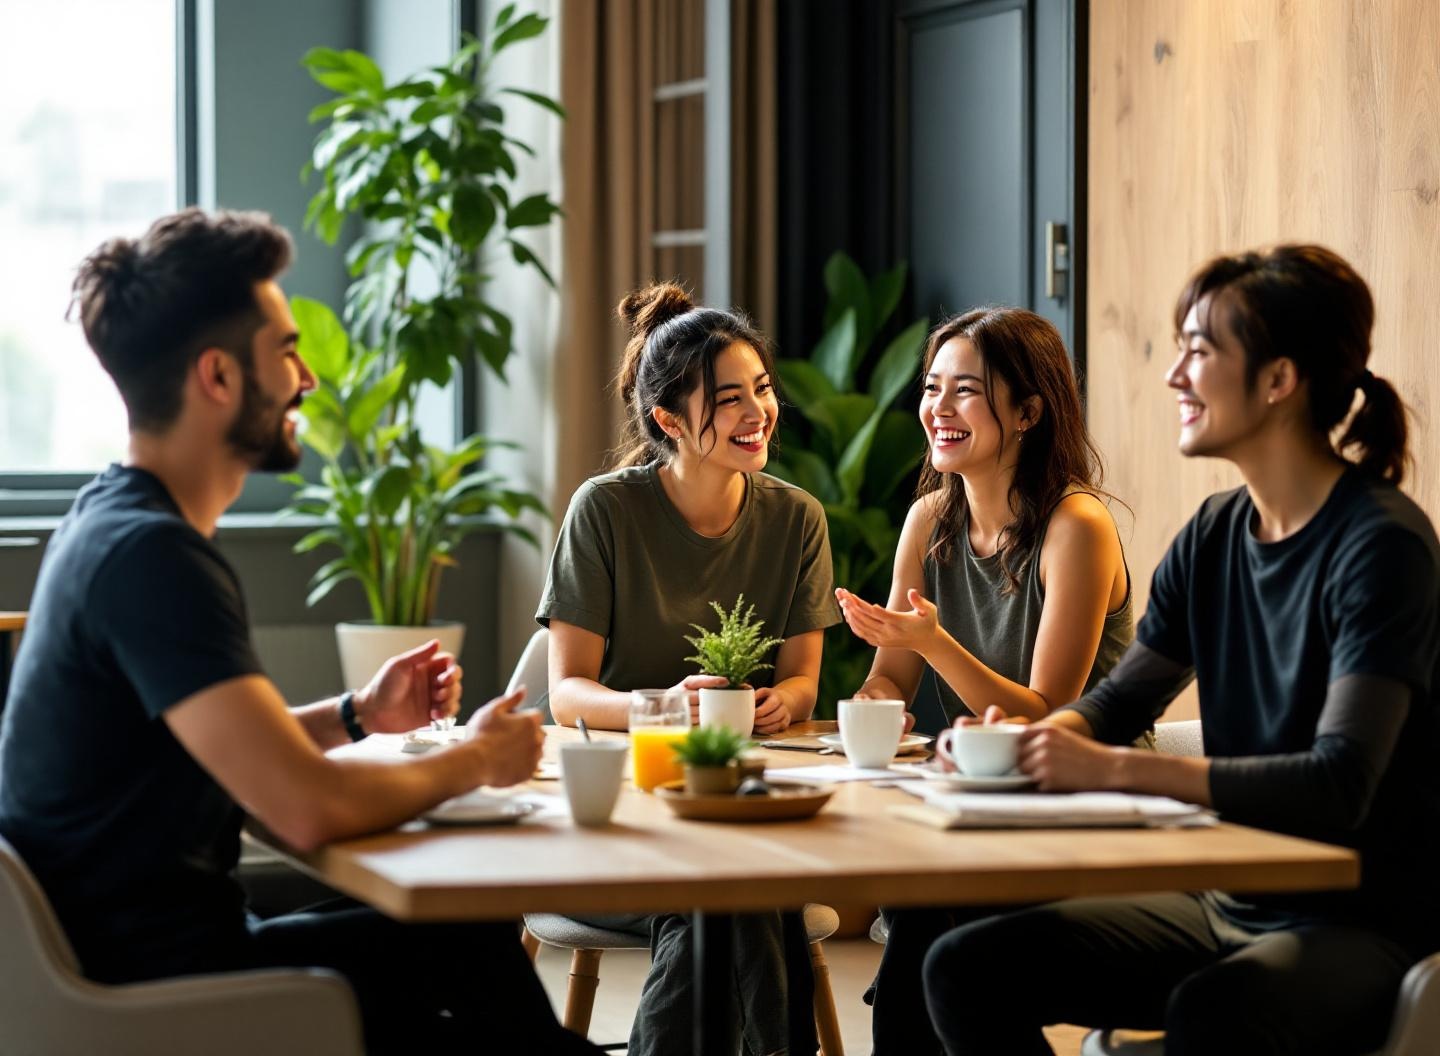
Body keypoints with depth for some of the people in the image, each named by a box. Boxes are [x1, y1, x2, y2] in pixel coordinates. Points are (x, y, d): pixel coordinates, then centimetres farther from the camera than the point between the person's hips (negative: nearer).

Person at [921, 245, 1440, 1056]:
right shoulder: (1215, 535, 7)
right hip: (1228, 907, 8)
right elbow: (1115, 704, 16)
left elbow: (1339, 784, -26)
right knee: (966, 967, -7)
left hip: (1367, 924, -8)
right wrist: (1032, 740, -8)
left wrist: (1114, 769, -29)